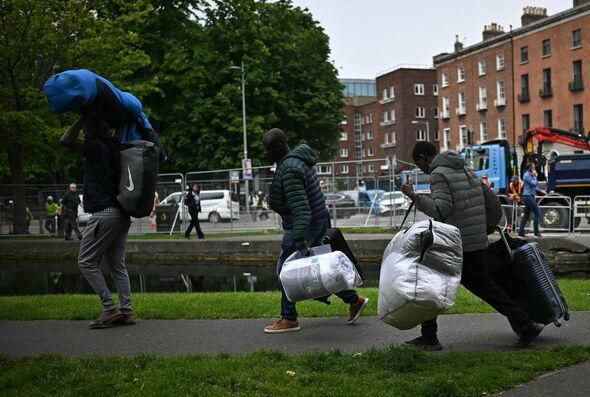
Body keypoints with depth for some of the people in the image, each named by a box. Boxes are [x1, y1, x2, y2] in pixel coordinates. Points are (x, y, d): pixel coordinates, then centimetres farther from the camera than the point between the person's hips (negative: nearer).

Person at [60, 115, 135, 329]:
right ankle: (126, 311, 8)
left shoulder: (97, 147, -10)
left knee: (87, 262, -1)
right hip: (121, 214, 9)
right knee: (117, 265, 10)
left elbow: (66, 140, -11)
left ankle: (110, 309, -6)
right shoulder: (114, 147, 14)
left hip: (104, 213, -9)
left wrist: (83, 118, -3)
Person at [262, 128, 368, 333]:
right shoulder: (297, 160, 11)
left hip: (304, 224, -10)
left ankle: (289, 319, 7)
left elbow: (300, 207, -30)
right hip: (319, 220, 10)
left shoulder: (289, 169, -22)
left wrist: (299, 239, -35)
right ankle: (354, 299, 20)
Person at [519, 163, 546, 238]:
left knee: (526, 215, 10)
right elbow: (534, 183, -18)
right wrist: (535, 176, -6)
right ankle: (536, 232, -7)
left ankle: (521, 232, 9)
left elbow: (535, 187, 25)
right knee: (537, 213, -8)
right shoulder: (527, 175, -11)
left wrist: (541, 191, 16)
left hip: (527, 197, 10)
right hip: (528, 196, -10)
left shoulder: (529, 175, 20)